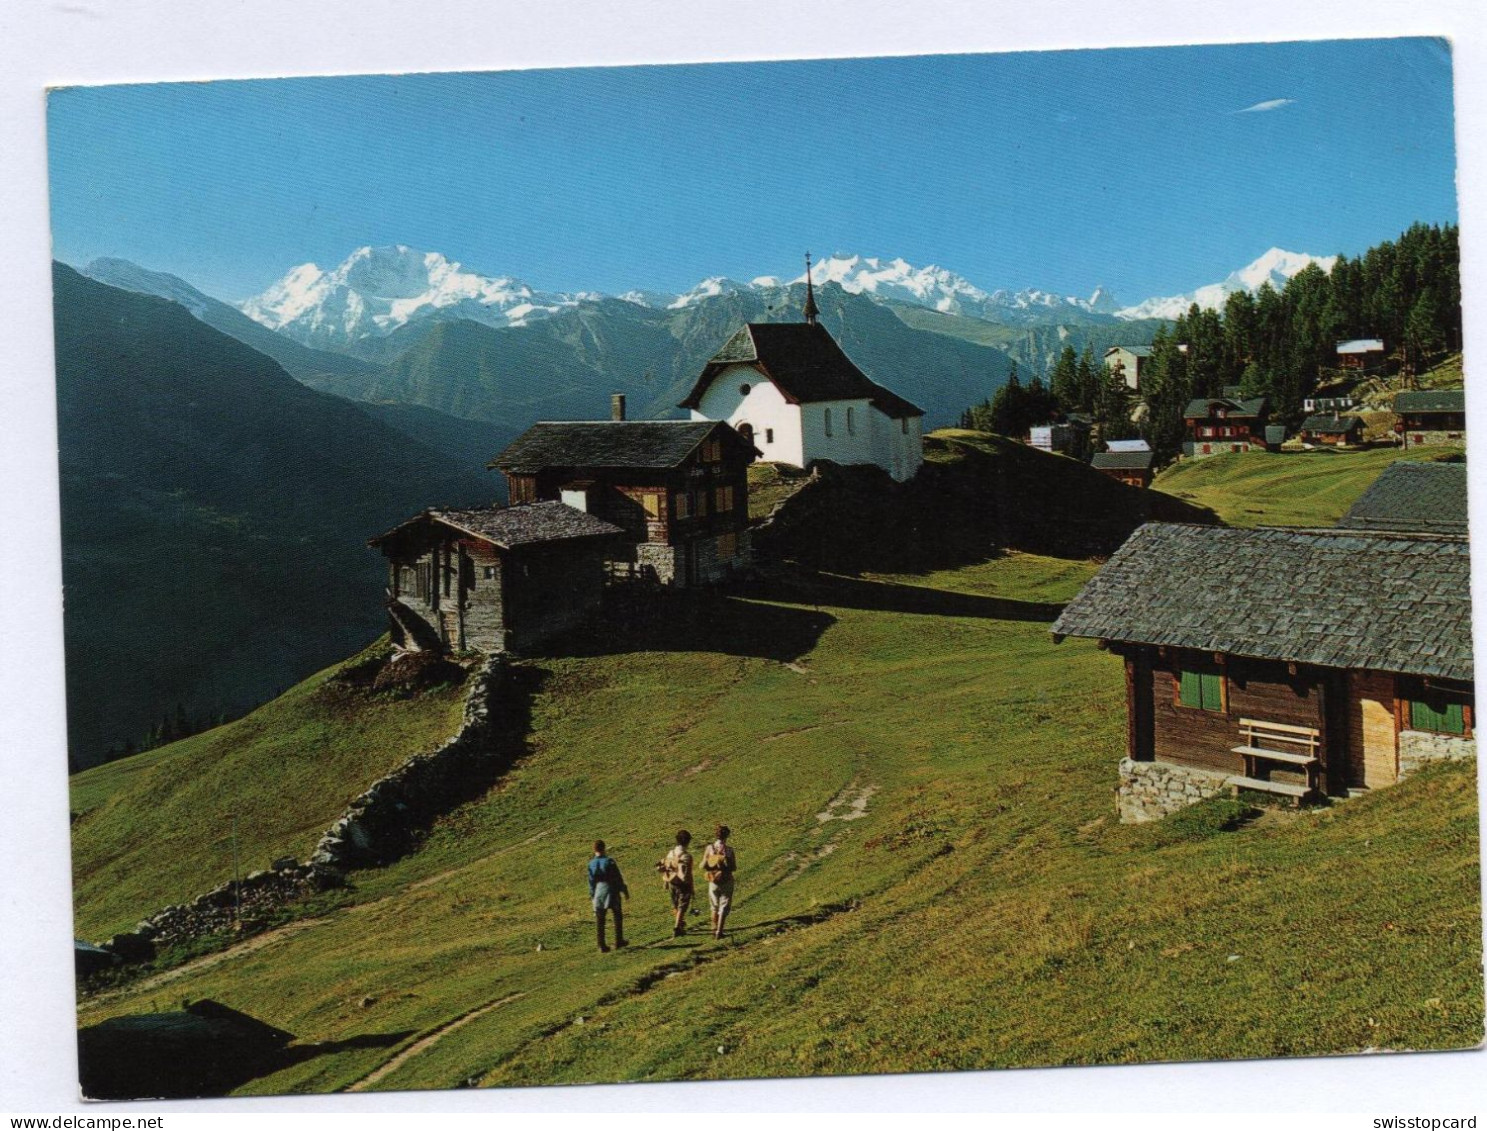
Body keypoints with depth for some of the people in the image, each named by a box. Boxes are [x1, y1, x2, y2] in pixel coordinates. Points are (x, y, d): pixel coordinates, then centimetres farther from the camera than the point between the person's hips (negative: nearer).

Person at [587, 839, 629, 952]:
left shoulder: (591, 864, -3)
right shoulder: (609, 862, -13)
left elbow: (591, 882, 2)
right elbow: (618, 878, -8)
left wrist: (593, 894, 13)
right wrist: (624, 890, 3)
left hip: (599, 893, 3)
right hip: (611, 891, -3)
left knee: (599, 921, 7)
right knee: (618, 917, 15)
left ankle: (602, 944, 6)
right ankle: (619, 941, 18)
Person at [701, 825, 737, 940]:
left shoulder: (710, 848, -9)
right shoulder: (729, 850, -16)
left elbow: (703, 866, -8)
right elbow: (734, 868, -11)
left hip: (713, 882, 3)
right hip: (726, 882, -3)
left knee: (715, 907, 22)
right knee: (724, 907, 9)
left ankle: (714, 930, 29)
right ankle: (719, 932, 4)